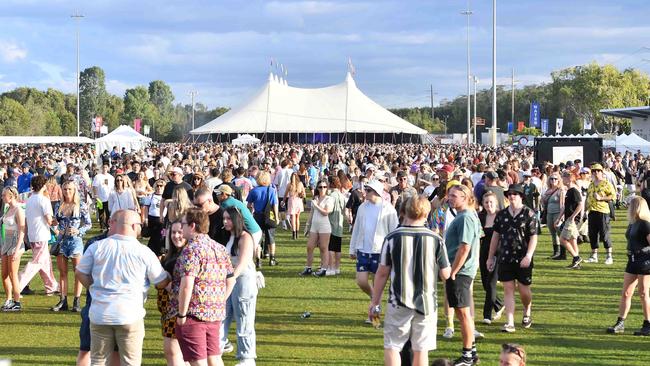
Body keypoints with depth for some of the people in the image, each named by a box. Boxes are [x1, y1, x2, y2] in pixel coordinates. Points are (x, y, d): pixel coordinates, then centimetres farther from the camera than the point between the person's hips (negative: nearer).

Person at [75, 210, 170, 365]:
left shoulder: (97, 247, -2)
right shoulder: (144, 252, -8)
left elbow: (80, 273, 6)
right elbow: (162, 283, -1)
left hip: (99, 314, 3)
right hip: (130, 317, -3)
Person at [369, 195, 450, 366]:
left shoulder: (393, 238, -7)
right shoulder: (436, 240, -5)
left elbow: (382, 273, -3)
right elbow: (445, 275, 0)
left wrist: (374, 303, 6)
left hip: (399, 302, -1)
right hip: (426, 303, 1)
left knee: (391, 347, 8)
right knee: (421, 350, 8)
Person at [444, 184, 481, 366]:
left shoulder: (465, 218, -17)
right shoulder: (462, 216, 14)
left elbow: (464, 248, -22)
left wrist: (452, 273, -19)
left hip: (460, 271, -10)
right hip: (460, 271, 10)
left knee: (463, 312, -3)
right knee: (463, 312, 16)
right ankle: (471, 351, 24)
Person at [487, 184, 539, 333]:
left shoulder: (529, 214, -4)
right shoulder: (501, 214, 8)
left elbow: (533, 237, -7)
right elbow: (495, 236, 12)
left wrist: (528, 256, -18)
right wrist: (490, 257, 11)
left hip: (522, 259, -3)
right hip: (505, 258, 3)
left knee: (523, 289, 5)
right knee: (508, 289, 0)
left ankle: (527, 313, 35)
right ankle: (510, 323, 0)